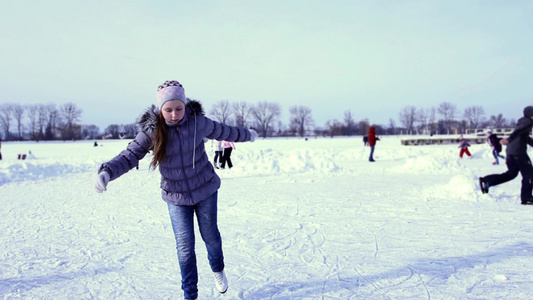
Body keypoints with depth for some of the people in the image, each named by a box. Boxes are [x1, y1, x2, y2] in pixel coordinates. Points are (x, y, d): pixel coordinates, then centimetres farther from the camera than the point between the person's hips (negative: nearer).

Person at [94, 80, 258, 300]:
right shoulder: (151, 130, -17)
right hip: (176, 197, -1)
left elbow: (223, 132, 3)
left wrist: (247, 135, 19)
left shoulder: (197, 122, -15)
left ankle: (218, 270, 48)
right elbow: (130, 156, -21)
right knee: (185, 246, -1)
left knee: (210, 235, 16)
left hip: (205, 189, 1)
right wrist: (106, 172, -39)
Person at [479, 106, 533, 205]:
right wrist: (509, 140, -41)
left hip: (510, 151, 9)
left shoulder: (522, 122, 23)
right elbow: (518, 131, -26)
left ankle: (486, 181, 6)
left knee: (511, 173, 17)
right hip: (519, 152, -9)